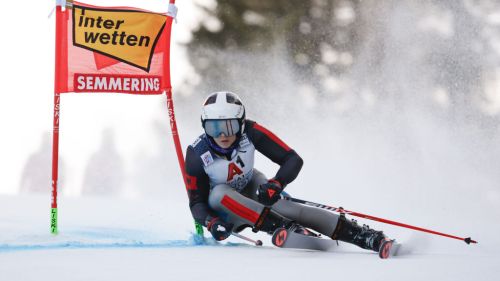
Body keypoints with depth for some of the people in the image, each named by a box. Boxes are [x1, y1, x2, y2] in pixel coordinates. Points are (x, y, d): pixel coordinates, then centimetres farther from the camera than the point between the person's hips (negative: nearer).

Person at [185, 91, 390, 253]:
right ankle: (285, 227, -42)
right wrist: (211, 223, -39)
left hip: (251, 188, 1)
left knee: (286, 208, -29)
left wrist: (276, 184, -42)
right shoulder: (197, 154, -27)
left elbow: (293, 160, -23)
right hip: (220, 205, 0)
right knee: (219, 193, -36)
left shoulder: (250, 133, -25)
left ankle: (364, 235, -35)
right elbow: (196, 202, -19)